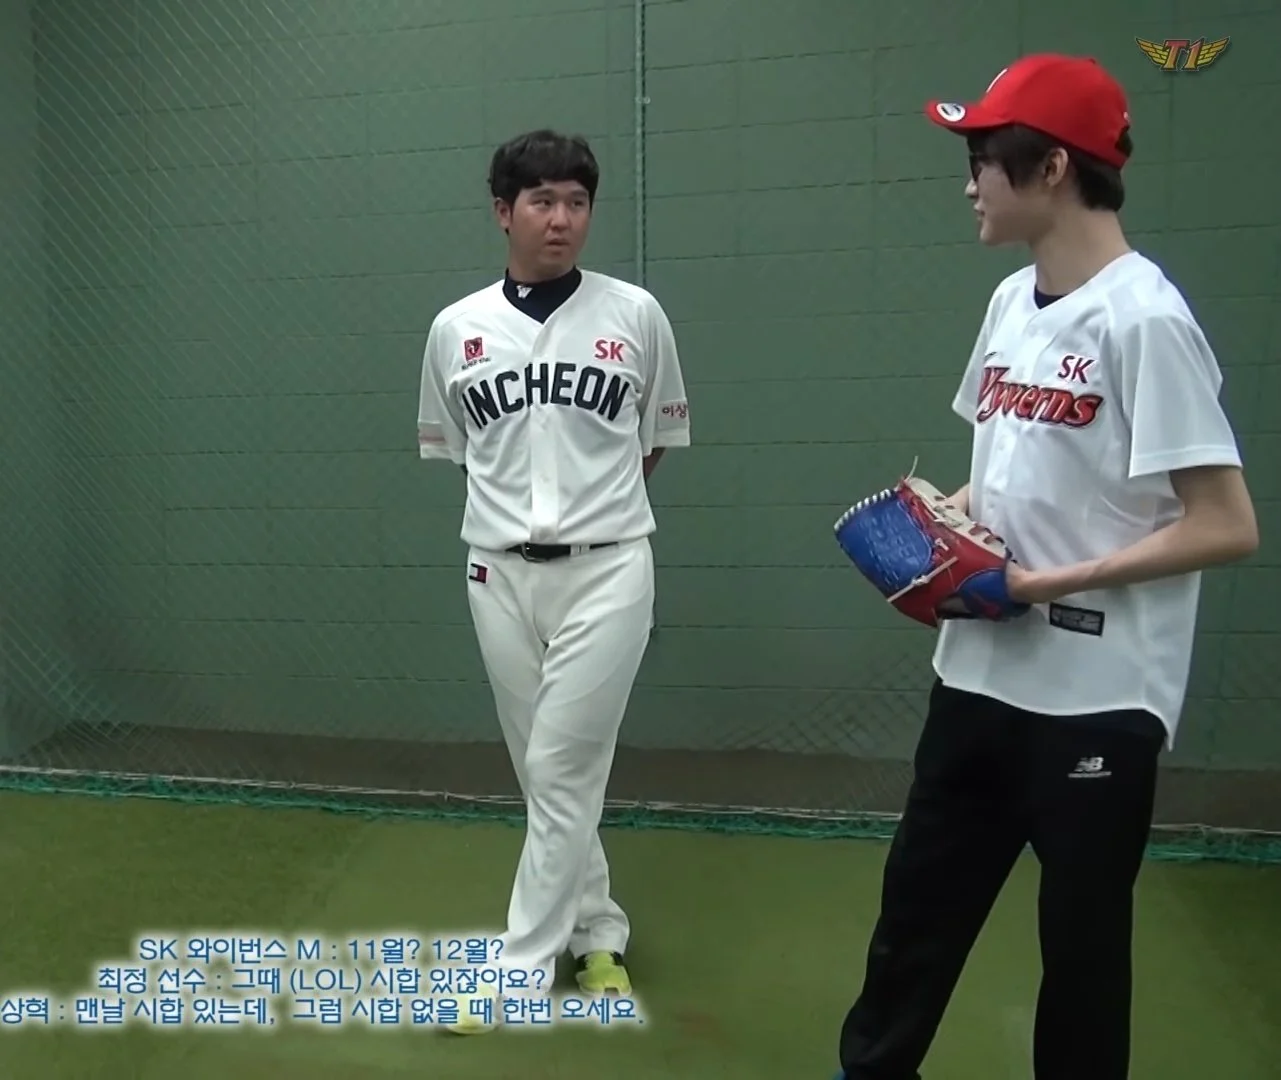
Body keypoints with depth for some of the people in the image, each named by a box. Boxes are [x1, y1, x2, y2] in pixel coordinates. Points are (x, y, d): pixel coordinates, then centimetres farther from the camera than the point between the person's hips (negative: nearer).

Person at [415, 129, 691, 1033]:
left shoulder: (635, 314, -1)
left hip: (606, 570, -3)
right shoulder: (455, 328, 3)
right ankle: (599, 935, 33)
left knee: (563, 771, -1)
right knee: (541, 773, 12)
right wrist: (525, 498, 11)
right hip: (499, 574, 3)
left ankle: (521, 969, 15)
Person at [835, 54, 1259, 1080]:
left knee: (1081, 937, 11)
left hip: (1096, 697, -8)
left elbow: (1226, 526, -17)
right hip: (979, 673, 8)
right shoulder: (1011, 301, 9)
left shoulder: (1144, 317, -15)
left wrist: (1054, 582, -19)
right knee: (920, 897, 20)